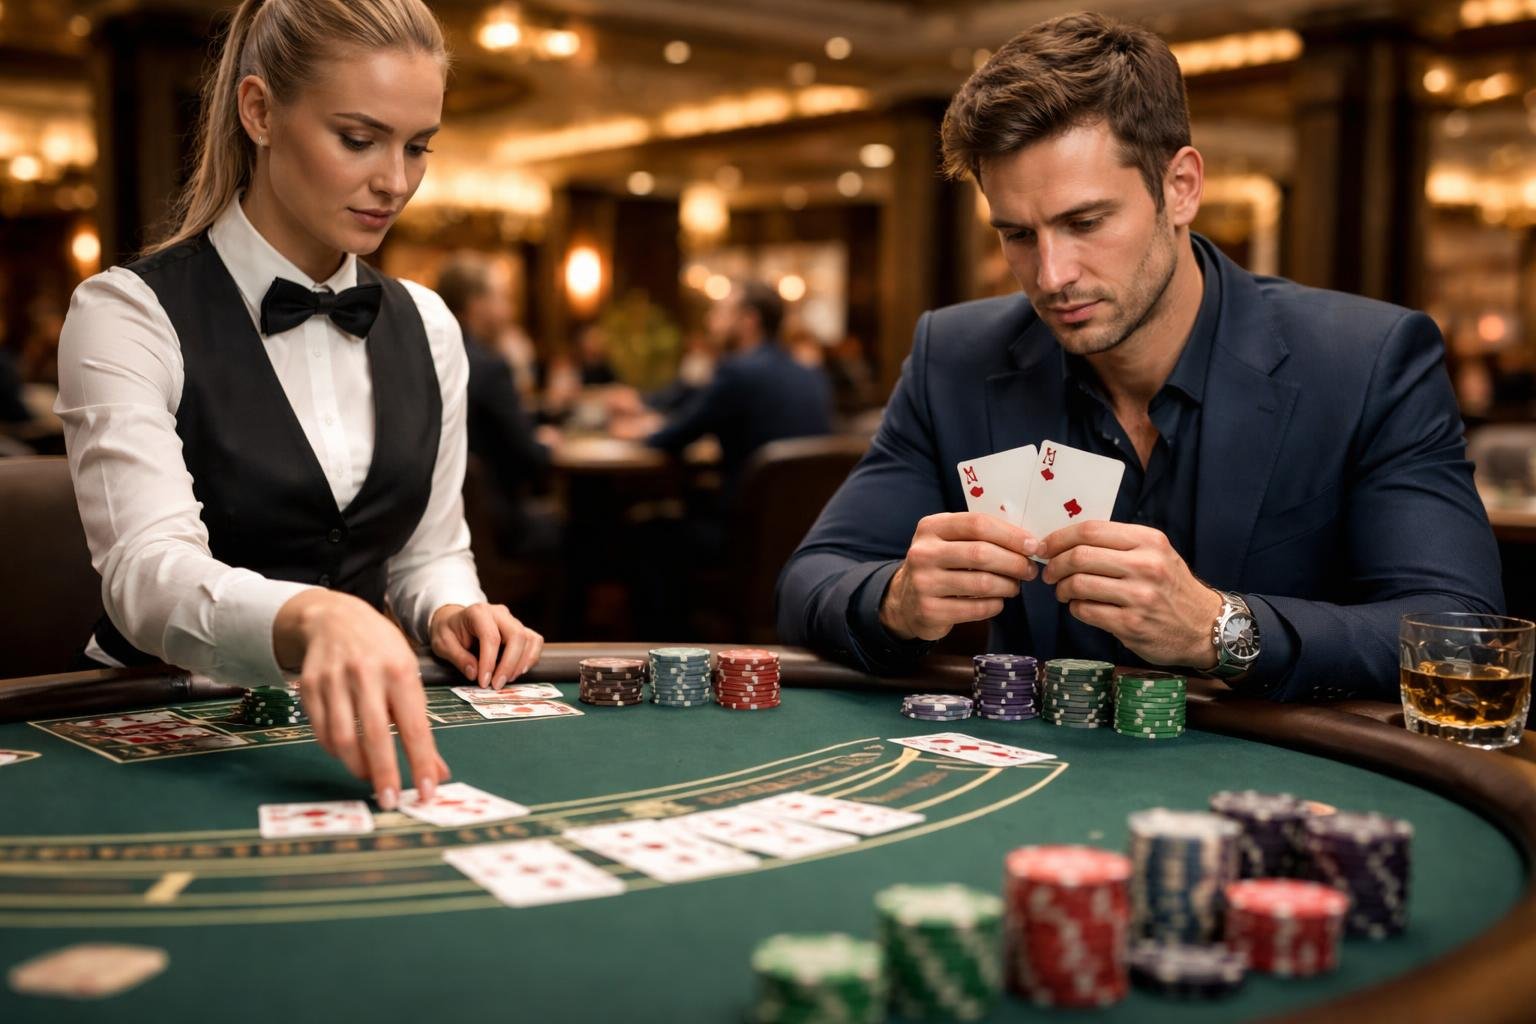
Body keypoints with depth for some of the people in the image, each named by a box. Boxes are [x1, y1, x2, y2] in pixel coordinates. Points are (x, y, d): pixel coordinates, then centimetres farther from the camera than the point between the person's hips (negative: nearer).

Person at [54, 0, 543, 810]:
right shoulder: (128, 315, -10)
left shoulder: (424, 327, 8)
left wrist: (450, 614, -7)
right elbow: (150, 573, -27)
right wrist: (313, 617, -47)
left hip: (353, 727, 5)